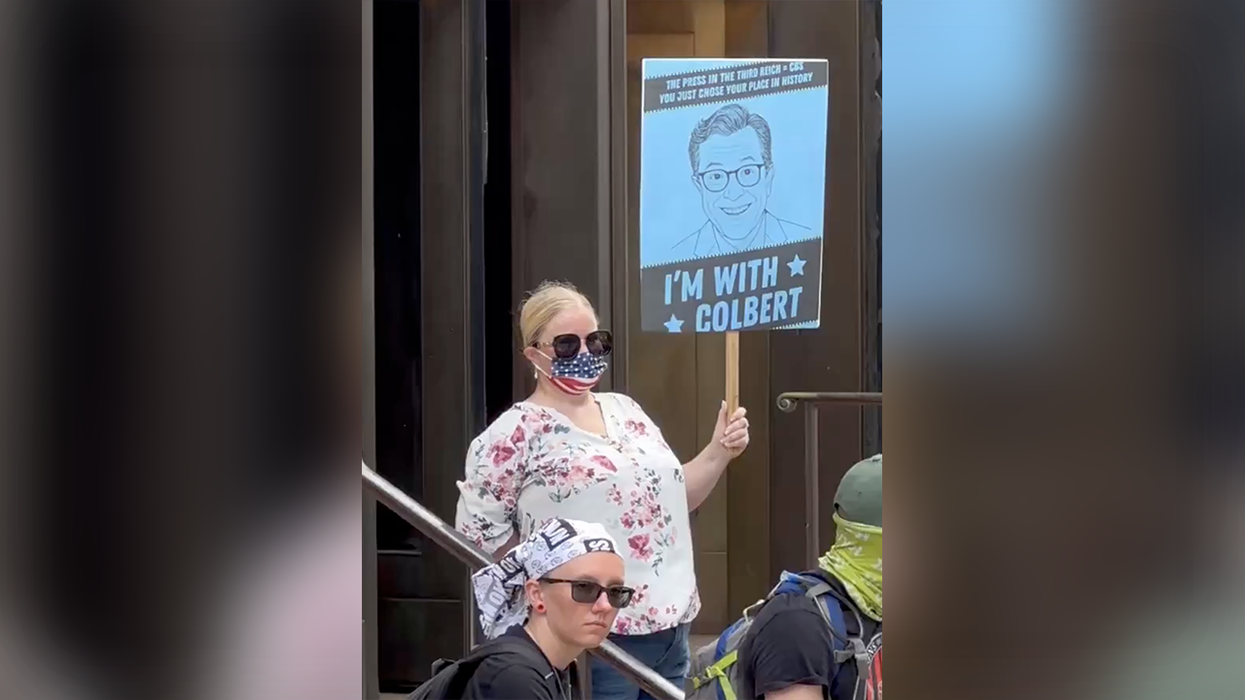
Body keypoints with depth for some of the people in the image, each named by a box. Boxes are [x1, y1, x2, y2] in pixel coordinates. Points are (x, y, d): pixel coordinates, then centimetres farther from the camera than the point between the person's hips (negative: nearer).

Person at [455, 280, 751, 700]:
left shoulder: (625, 411, 15)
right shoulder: (518, 432, -7)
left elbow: (673, 495, 22)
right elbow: (478, 527, -7)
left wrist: (719, 453, 8)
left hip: (669, 624, 7)